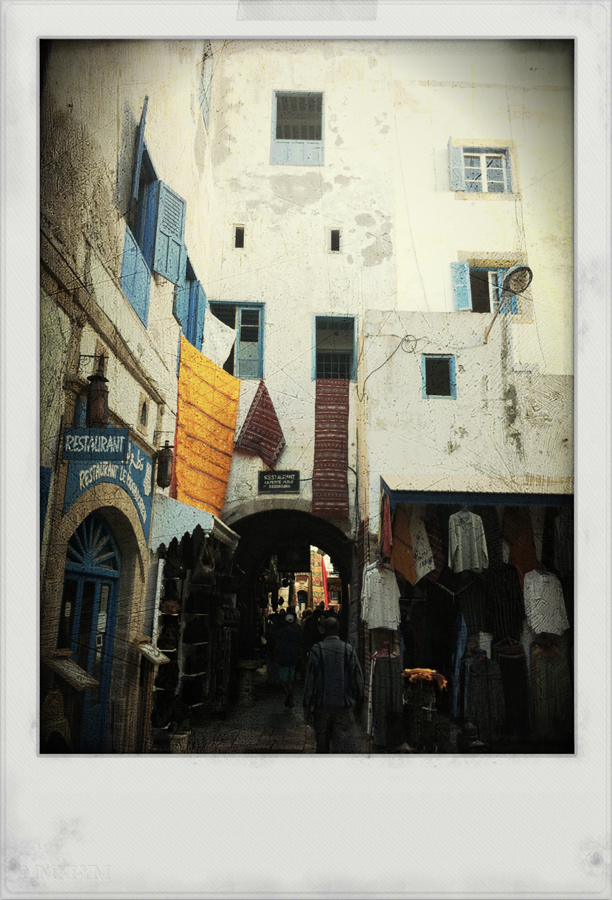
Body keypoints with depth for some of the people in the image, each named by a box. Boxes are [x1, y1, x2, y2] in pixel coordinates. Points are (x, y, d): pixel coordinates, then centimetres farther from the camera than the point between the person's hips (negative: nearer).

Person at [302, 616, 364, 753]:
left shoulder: (316, 649, -7)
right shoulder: (348, 650, -4)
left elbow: (310, 681, -7)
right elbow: (358, 680, 0)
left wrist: (307, 707, 0)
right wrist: (358, 703, 12)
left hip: (322, 705, 0)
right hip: (345, 706, 0)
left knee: (322, 746, 18)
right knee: (345, 746, 1)